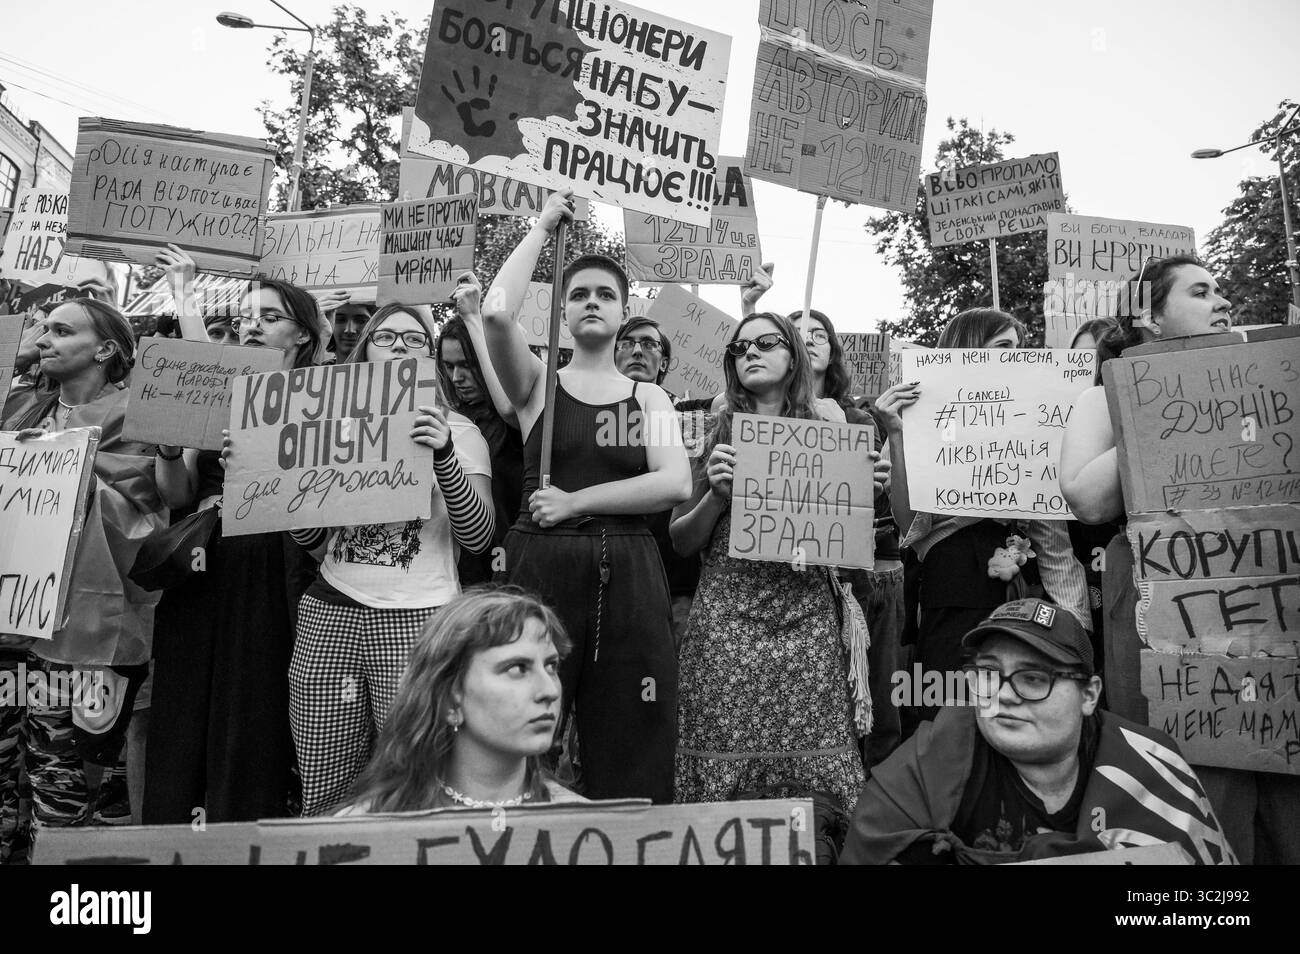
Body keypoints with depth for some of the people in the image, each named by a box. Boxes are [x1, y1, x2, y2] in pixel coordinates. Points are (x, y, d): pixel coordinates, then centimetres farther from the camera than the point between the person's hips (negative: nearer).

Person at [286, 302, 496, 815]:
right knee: (323, 794, 2)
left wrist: (445, 456, -19)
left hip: (416, 618, -3)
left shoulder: (455, 430, 6)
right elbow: (315, 543, 16)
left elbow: (478, 537, -6)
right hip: (330, 613, 3)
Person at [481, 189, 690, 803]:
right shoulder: (537, 383, 9)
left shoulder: (649, 397, 13)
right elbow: (497, 314, -11)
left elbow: (675, 485, -2)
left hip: (629, 575, 2)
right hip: (542, 567, -1)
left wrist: (576, 502, -8)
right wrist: (543, 227, 1)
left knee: (631, 756, 4)